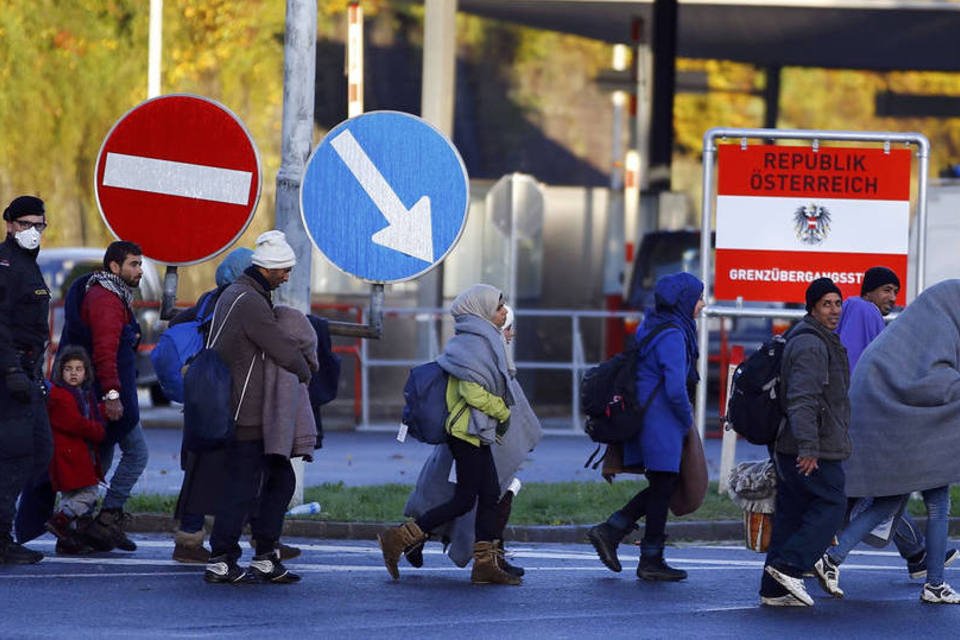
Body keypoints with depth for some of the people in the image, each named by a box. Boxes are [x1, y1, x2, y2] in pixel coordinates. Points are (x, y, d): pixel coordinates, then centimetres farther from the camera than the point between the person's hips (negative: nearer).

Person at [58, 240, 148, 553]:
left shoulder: (114, 297, 20)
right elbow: (105, 351, -23)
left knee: (101, 458, 12)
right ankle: (109, 518, -9)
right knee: (136, 452, -7)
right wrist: (112, 394, -28)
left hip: (104, 395, 11)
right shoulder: (106, 300, -14)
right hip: (109, 391, -11)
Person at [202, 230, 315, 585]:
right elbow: (285, 350, -18)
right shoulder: (250, 302, -18)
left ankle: (265, 559, 15)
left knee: (279, 479, 13)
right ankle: (221, 562, -1)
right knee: (242, 487, -5)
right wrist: (304, 373, 3)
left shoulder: (232, 294, 16)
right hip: (246, 417, -11)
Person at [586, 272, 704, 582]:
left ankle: (609, 532, 12)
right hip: (661, 421, -9)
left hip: (644, 415, 9)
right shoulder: (672, 335, -18)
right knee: (663, 487, 0)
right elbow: (675, 388, -23)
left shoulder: (651, 327, 12)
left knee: (661, 486, 16)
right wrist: (687, 420, -5)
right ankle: (651, 561, 8)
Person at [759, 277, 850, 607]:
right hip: (815, 449, -10)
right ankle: (788, 566, -10)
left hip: (789, 447, 10)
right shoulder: (811, 345, -15)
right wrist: (808, 447, -28)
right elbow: (802, 398, -24)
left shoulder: (822, 342, 21)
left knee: (791, 514, 9)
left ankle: (774, 590, 9)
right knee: (831, 506, -5)